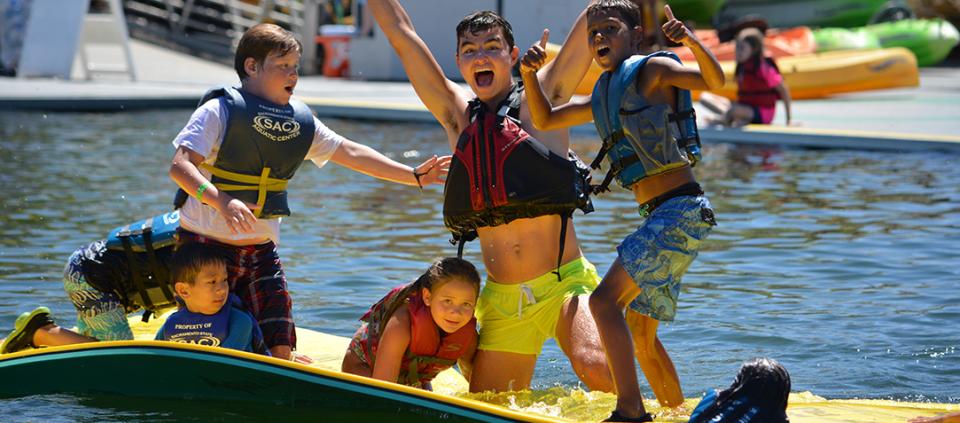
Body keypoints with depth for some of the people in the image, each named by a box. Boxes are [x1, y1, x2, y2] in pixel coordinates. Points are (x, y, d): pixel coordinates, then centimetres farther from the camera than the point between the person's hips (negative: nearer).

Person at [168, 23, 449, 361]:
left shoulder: (300, 122, 8)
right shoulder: (219, 111, -11)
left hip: (261, 250, 6)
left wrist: (414, 177, 8)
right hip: (207, 245, -6)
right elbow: (180, 167, -21)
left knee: (279, 347, -1)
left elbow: (351, 153, 12)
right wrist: (221, 202, -37)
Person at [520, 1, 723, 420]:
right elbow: (545, 120, 25)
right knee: (640, 335, 14)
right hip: (658, 217, 9)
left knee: (605, 299, -20)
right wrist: (529, 74, 8)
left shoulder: (652, 70, -4)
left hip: (682, 211, -9)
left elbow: (714, 80, -18)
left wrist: (693, 42, -37)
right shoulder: (604, 97, 20)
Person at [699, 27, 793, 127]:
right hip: (745, 108, 9)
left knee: (733, 110, -42)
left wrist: (789, 119, -9)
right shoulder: (742, 66, 7)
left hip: (761, 115, -9)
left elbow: (783, 90, -13)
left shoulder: (762, 67, -16)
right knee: (704, 97, -5)